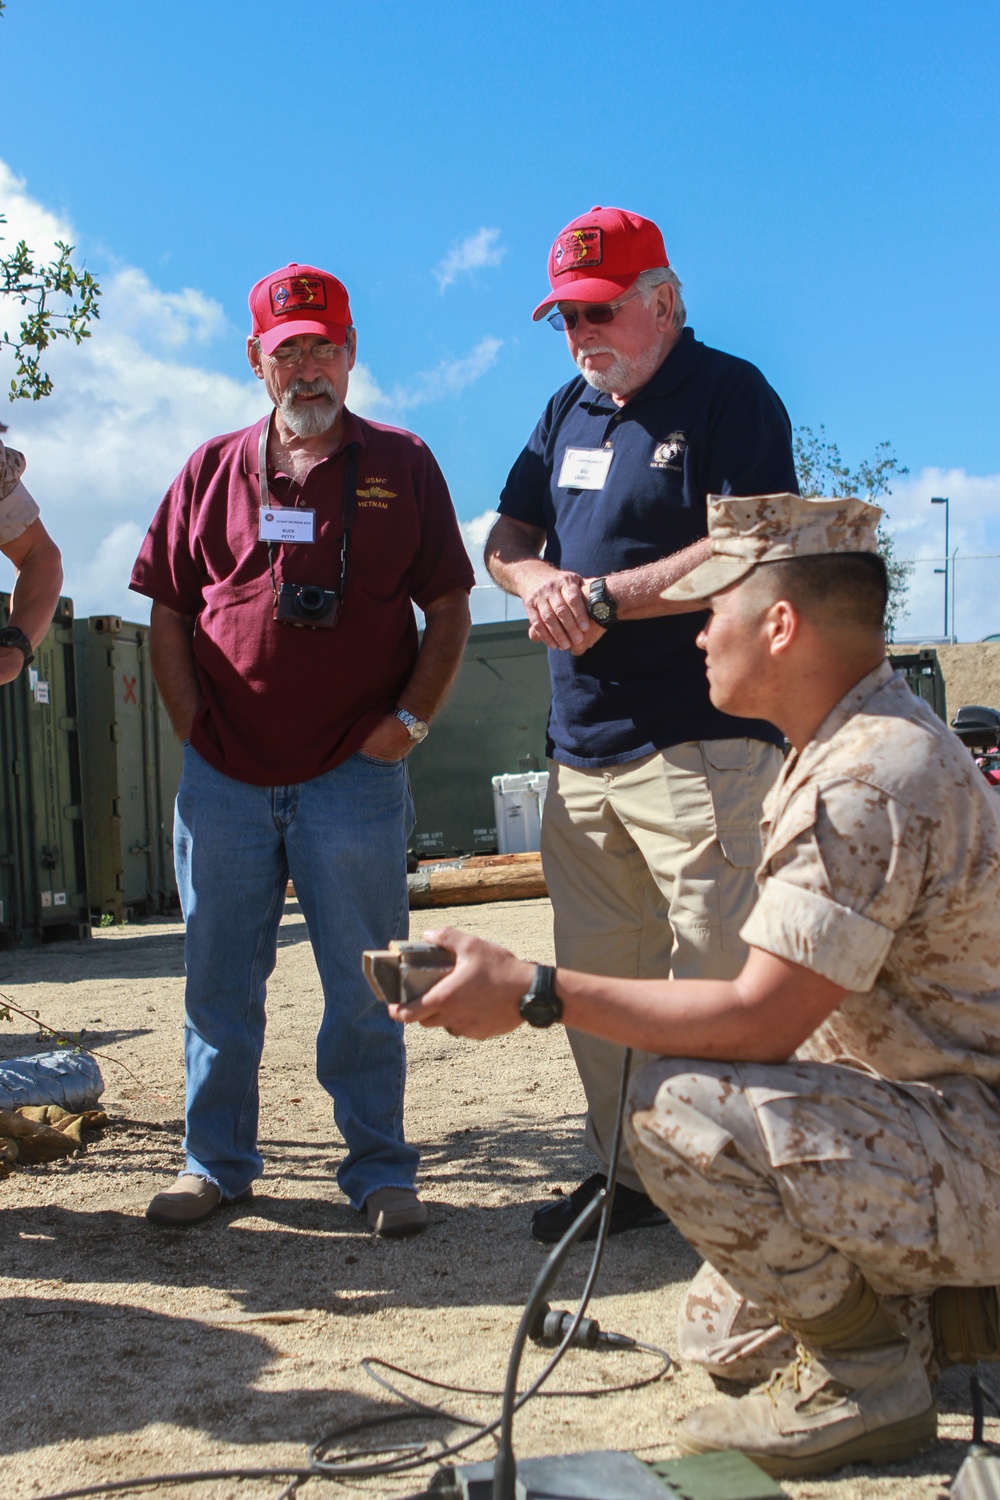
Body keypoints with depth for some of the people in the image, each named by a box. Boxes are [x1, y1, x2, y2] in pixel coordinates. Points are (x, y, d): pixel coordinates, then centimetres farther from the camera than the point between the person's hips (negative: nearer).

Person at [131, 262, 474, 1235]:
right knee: (219, 981, 10)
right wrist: (194, 726, 1)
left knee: (363, 986, 4)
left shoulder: (403, 467, 6)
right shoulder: (212, 471, 10)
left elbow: (448, 609, 5)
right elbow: (167, 613, 11)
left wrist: (409, 719, -5)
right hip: (224, 776, 2)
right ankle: (215, 1162, 25)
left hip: (355, 772, -2)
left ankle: (380, 1169, 18)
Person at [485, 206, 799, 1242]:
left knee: (716, 988, -7)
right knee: (594, 983, 11)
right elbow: (505, 540, 21)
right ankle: (626, 1176, 24)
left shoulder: (730, 395, -4)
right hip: (580, 752, 8)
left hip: (700, 748, -7)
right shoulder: (570, 409, 19)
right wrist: (542, 580, -3)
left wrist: (605, 597, -14)